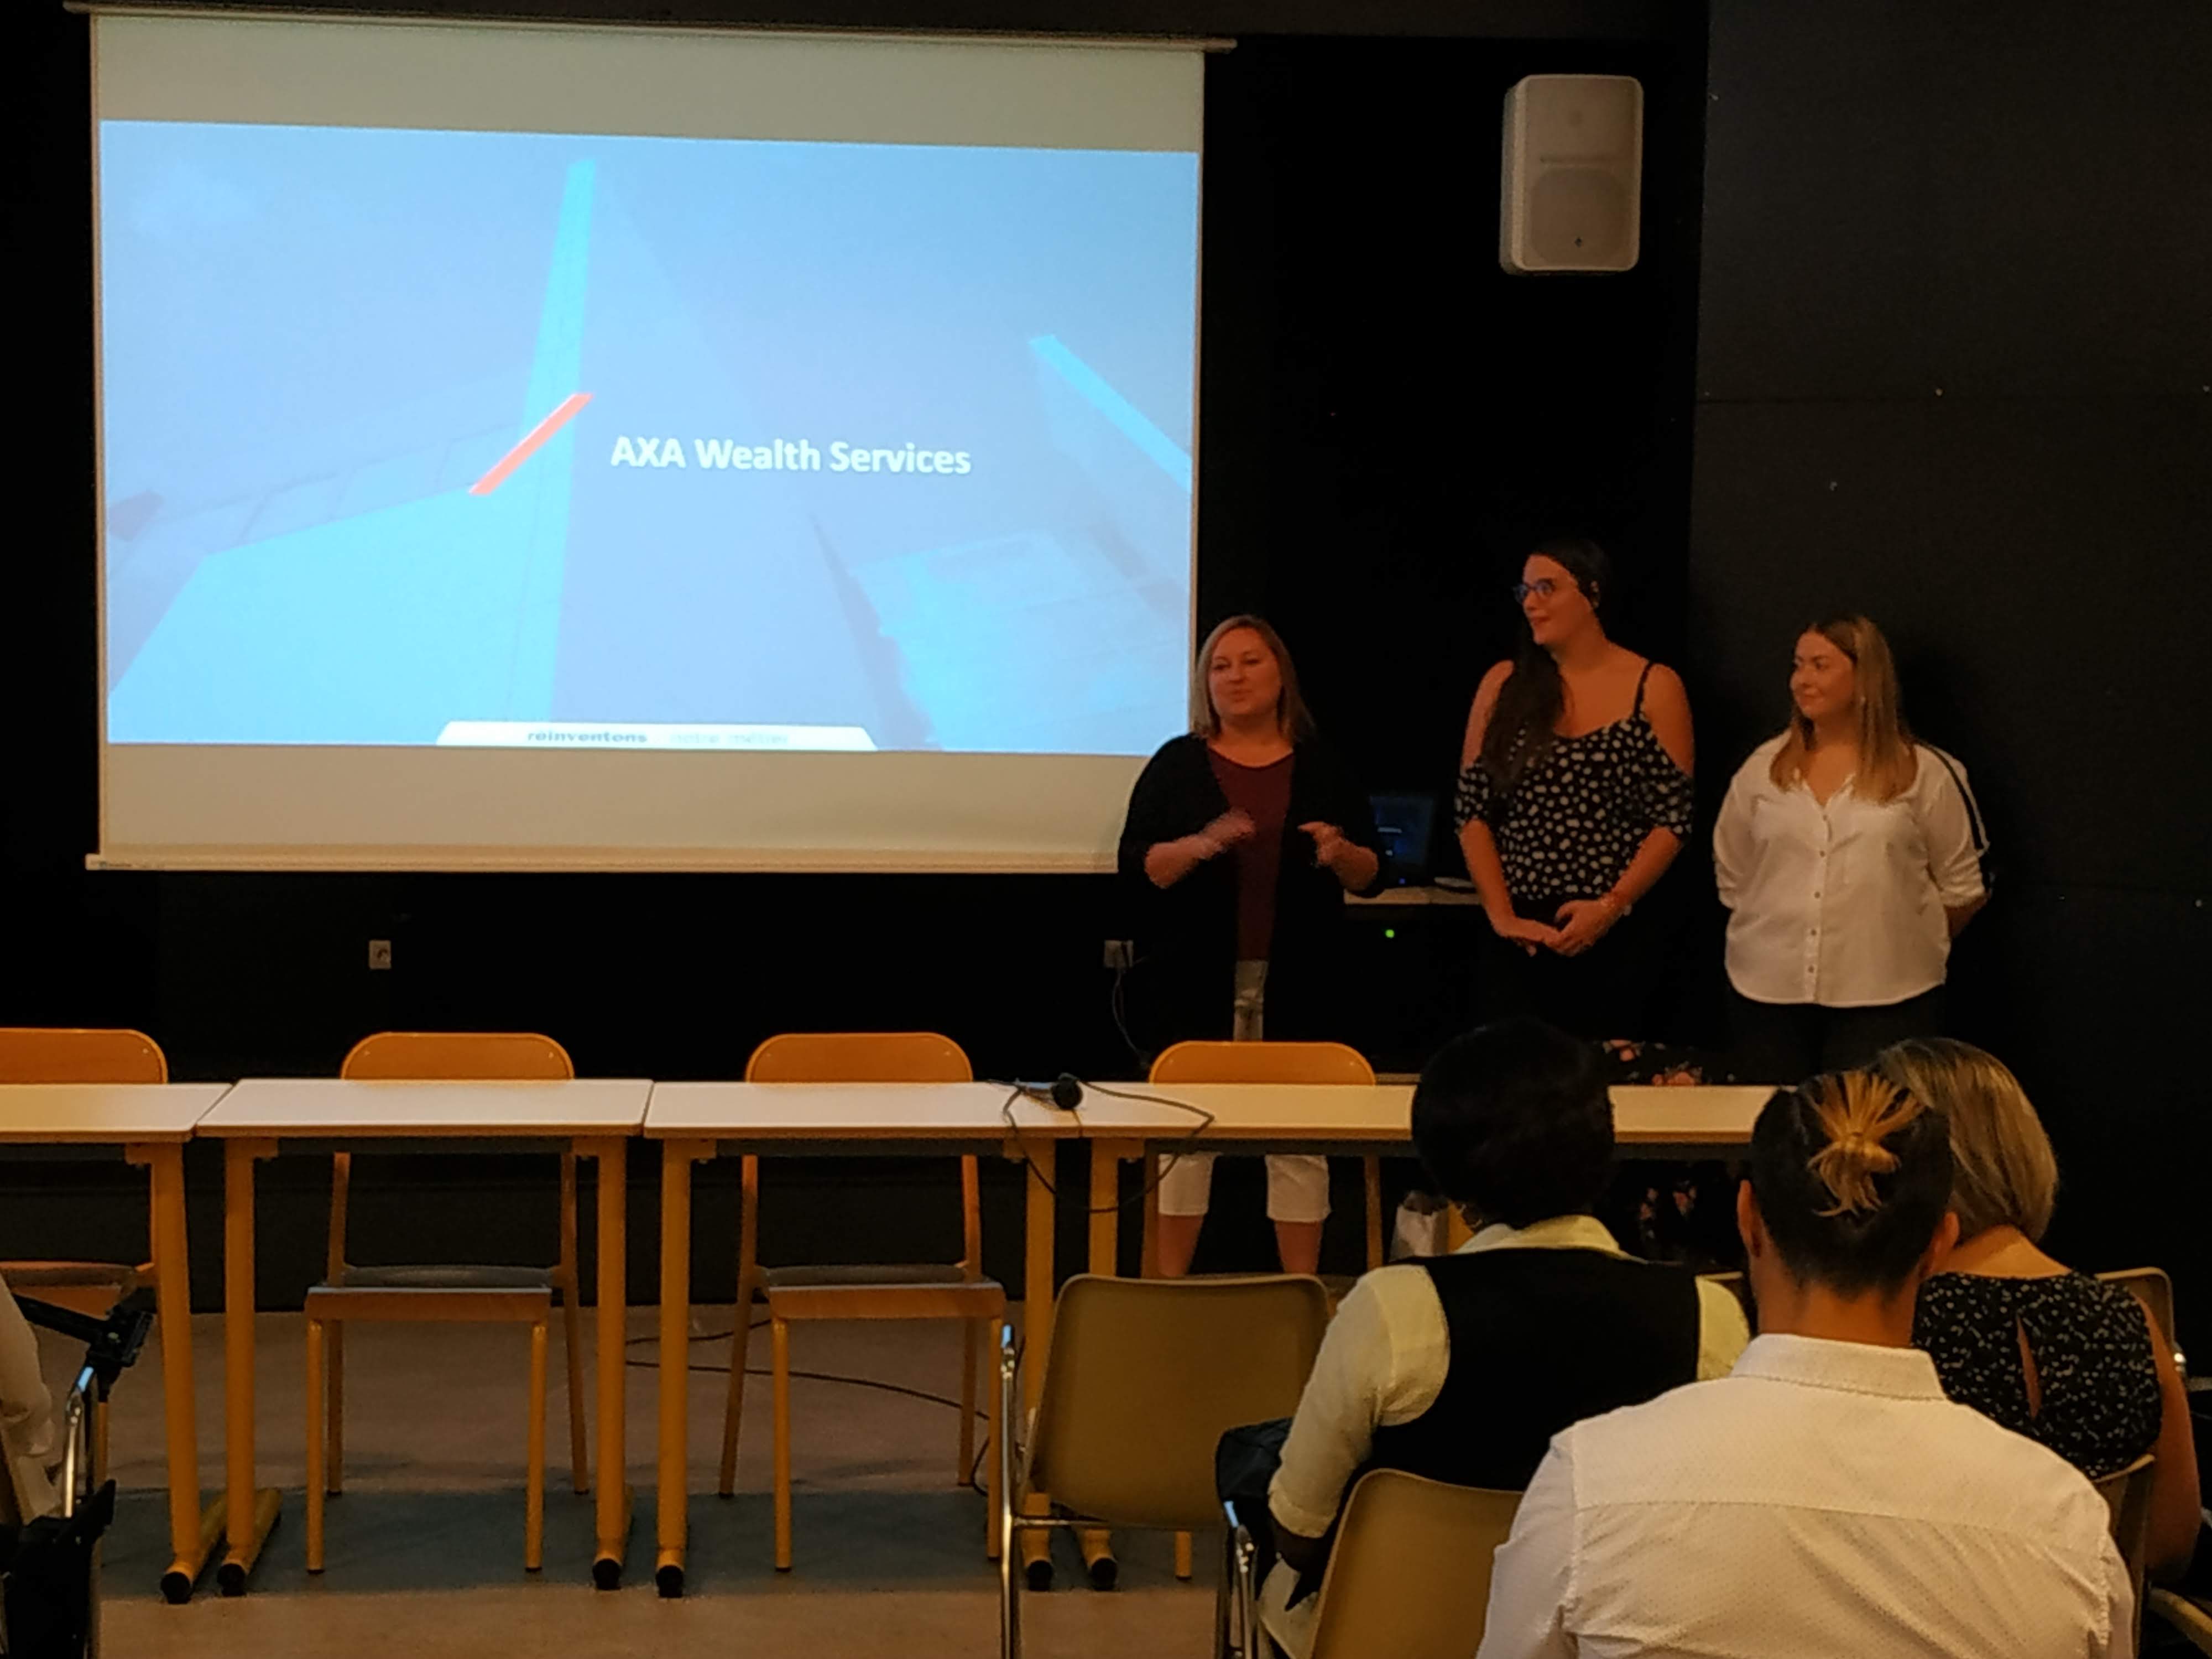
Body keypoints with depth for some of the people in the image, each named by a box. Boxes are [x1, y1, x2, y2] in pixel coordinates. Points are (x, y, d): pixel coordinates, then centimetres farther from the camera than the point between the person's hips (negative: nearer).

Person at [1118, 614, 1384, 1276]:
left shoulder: (1321, 768, 9)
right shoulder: (1177, 765, 6)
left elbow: (1373, 875, 9)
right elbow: (1136, 867, -3)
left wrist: (1339, 855, -13)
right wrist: (1200, 845, -20)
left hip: (1296, 989, 1)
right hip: (1197, 986, -1)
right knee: (1186, 1133, 1)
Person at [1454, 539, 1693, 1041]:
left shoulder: (1653, 688, 1)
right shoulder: (1504, 685, 7)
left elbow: (1672, 821, -3)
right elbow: (1472, 812, 4)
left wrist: (1610, 905, -13)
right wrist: (1502, 917, -6)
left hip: (1617, 938, -2)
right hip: (1518, 939, 2)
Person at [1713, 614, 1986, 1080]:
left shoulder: (1923, 773, 0)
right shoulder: (1763, 768, 8)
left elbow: (1961, 888, 6)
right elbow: (1732, 878, 15)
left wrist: (1911, 947, 8)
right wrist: (1777, 935, 11)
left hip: (1884, 1001, -3)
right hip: (1769, 995, 3)